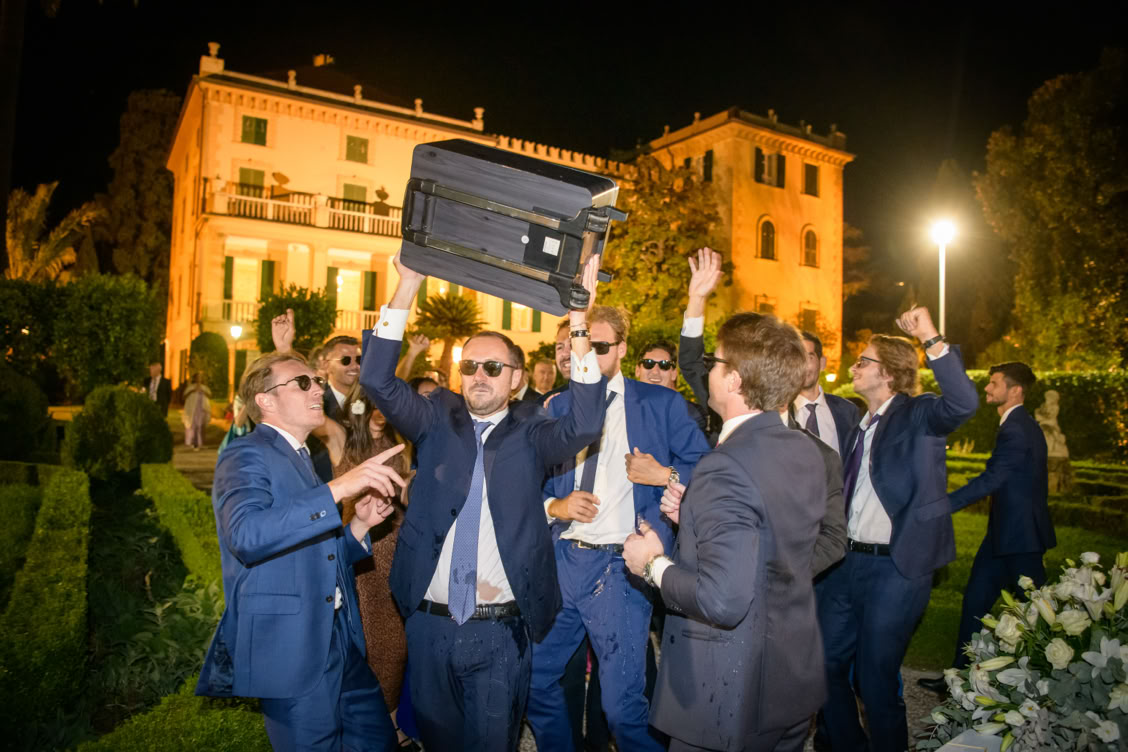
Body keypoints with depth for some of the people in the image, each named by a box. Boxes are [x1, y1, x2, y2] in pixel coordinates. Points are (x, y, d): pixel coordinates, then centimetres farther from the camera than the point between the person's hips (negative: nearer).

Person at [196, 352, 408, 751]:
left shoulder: (301, 459, 17)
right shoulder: (246, 456, -11)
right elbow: (247, 534, -32)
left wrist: (359, 525, 4)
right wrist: (337, 488, -35)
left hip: (338, 640, 9)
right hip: (289, 649, -8)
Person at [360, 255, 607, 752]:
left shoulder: (530, 433, -2)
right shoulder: (437, 422, 3)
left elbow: (583, 425, -20)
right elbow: (377, 381, -8)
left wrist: (579, 323, -27)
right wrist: (408, 285, -18)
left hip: (501, 630, -2)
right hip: (430, 623, 2)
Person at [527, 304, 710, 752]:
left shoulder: (661, 405, 2)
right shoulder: (558, 407, 11)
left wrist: (665, 475, -15)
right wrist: (554, 506, -6)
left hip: (620, 568, -4)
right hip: (562, 560, 4)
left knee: (622, 706, -1)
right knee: (535, 682, 13)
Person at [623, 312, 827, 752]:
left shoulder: (725, 468, -27)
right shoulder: (806, 450, 0)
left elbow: (722, 601, -33)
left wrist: (655, 565, -17)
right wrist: (693, 514, 5)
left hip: (735, 695, -8)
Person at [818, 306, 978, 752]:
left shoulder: (918, 415, -7)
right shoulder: (861, 427, 15)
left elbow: (963, 402, -30)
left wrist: (931, 339, -36)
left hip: (895, 567, -8)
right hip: (847, 561, 8)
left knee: (876, 678, 3)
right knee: (826, 663, 16)